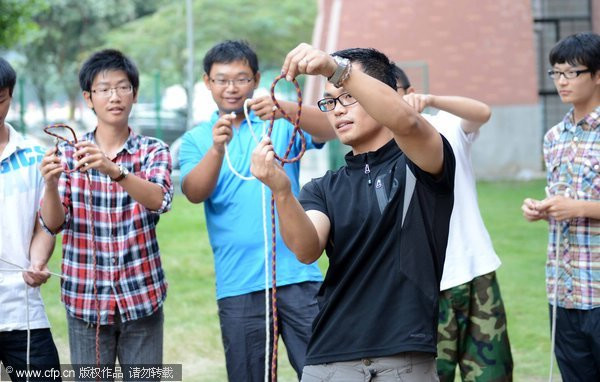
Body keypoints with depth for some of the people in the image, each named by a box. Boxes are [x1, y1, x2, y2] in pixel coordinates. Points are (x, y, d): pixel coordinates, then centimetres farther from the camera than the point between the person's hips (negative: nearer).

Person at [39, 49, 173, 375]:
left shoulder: (153, 151, 1)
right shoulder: (68, 153, 3)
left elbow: (158, 200, -19)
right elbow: (53, 224, -5)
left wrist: (113, 170, -36)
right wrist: (50, 184, -26)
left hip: (142, 297, 0)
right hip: (85, 298, 0)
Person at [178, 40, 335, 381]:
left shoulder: (283, 123, 7)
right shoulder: (196, 139, 9)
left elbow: (330, 130, -12)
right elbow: (195, 193, -8)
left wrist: (285, 109, -31)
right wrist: (217, 148, -26)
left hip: (296, 274, -1)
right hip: (238, 284, 1)